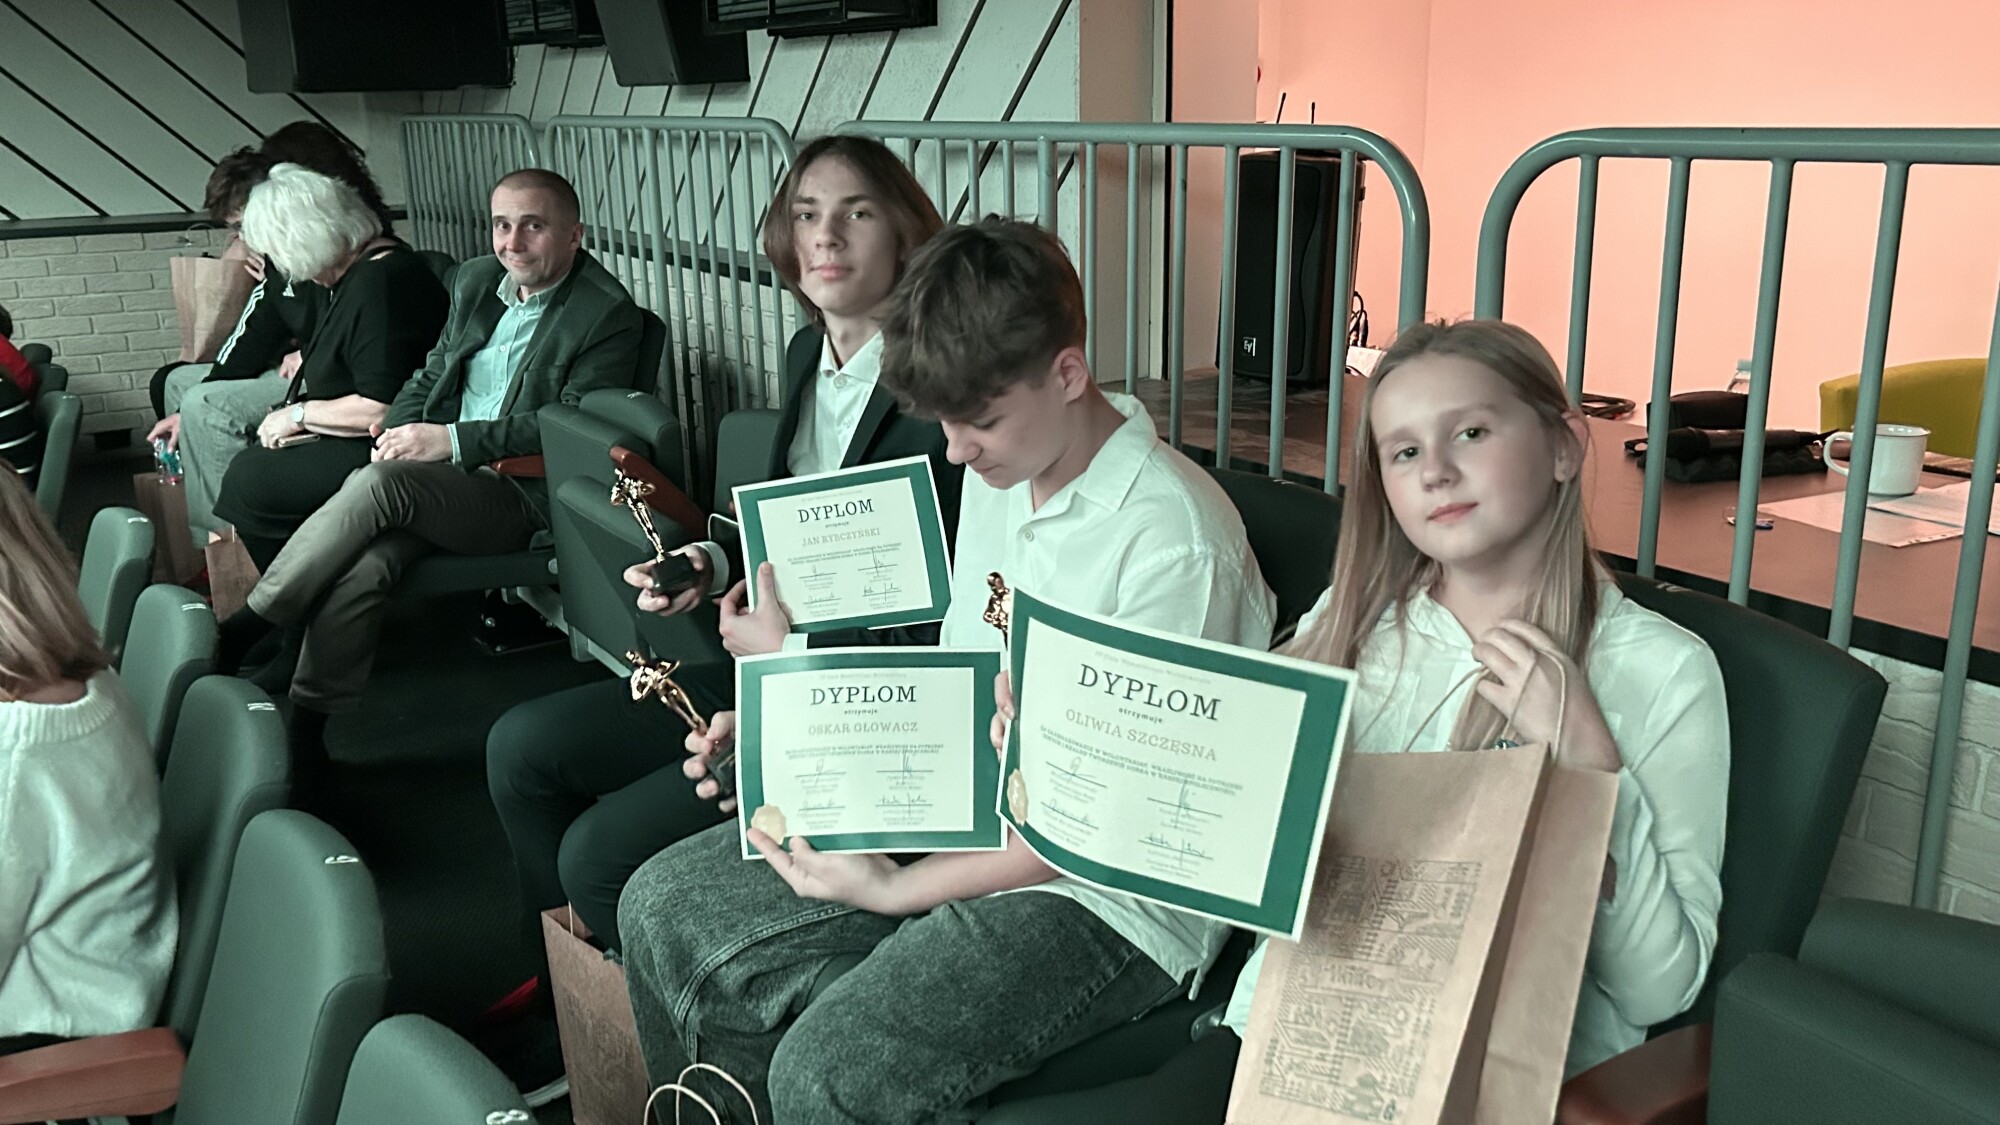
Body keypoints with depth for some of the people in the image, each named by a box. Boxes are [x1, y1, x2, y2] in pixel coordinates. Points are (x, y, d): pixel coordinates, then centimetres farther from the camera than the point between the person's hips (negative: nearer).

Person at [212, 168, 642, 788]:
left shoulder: (608, 313, -6)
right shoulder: (475, 280, 16)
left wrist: (451, 440, -19)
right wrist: (401, 428, 1)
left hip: (519, 496, -6)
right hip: (438, 477, 6)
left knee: (380, 482, -30)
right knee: (359, 564, -24)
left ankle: (242, 629, -18)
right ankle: (303, 732, -16)